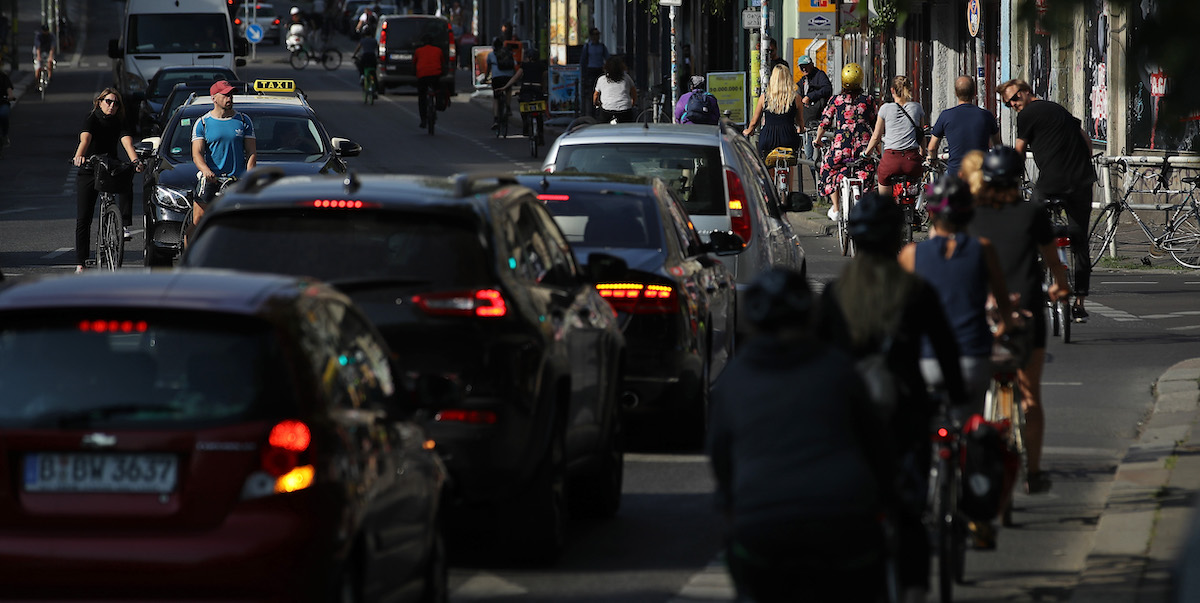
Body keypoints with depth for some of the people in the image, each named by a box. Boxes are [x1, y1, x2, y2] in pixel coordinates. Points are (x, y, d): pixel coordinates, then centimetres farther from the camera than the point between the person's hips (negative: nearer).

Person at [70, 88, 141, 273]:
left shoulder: (119, 123, -2)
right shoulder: (91, 119, -9)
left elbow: (127, 142, -19)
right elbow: (85, 139, -28)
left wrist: (135, 161, -39)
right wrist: (79, 156, -49)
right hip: (88, 173, -1)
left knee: (126, 181, -34)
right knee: (83, 219, -1)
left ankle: (125, 224, -32)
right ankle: (80, 262, 7)